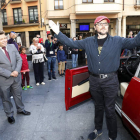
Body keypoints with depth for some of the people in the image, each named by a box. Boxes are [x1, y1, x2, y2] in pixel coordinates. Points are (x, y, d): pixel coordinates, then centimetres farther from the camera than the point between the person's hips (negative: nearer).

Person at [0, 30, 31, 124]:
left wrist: (17, 71, -13)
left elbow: (19, 59, 1)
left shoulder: (12, 46, 0)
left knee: (18, 94, 20)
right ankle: (10, 115, 32)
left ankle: (20, 109, 42)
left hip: (16, 77, 4)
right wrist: (10, 74, -19)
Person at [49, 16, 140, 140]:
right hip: (94, 80, 3)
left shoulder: (117, 41, -3)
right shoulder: (88, 42, 3)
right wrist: (58, 33, -7)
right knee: (98, 107, 21)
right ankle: (98, 130, 43)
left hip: (110, 81, -3)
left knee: (110, 110, 5)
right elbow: (71, 43, 2)